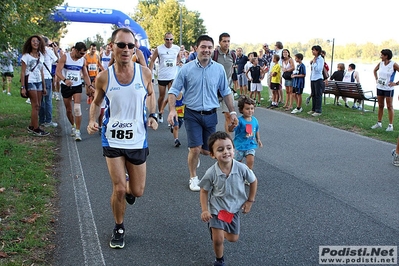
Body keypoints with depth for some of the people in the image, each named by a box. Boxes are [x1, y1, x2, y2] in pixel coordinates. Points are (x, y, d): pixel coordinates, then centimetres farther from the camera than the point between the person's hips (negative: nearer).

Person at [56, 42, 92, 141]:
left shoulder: (83, 60, 1)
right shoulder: (65, 57, -9)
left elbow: (85, 74, 8)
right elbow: (58, 71, -16)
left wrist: (90, 85, -7)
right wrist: (64, 80, -36)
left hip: (77, 86, 1)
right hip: (66, 86, -1)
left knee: (77, 108, -16)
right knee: (68, 109, 10)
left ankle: (78, 131, -13)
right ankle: (73, 126, 34)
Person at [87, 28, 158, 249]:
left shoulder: (144, 73, -7)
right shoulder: (103, 77, -8)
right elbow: (96, 102, 8)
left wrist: (152, 116, -4)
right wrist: (92, 121, -10)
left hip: (138, 140, 2)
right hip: (113, 140, -1)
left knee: (137, 192, 9)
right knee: (119, 189, -4)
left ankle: (128, 186, 48)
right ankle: (118, 228, 23)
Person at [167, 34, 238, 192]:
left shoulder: (219, 69, 1)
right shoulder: (187, 69, -6)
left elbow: (225, 92, 11)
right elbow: (174, 91, -2)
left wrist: (232, 112, 9)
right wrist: (172, 110, -16)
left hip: (211, 115, 3)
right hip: (192, 114, -3)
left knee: (207, 151, 9)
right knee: (195, 149, -6)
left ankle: (195, 151, 46)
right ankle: (193, 178, 18)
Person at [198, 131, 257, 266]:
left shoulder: (242, 168, -24)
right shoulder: (211, 173, -25)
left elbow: (253, 181, -5)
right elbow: (204, 191, -8)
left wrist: (250, 201, -1)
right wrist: (204, 210, -16)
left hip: (234, 207, 2)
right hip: (216, 208, -2)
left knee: (233, 239, 13)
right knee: (218, 240, -6)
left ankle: (222, 229, 48)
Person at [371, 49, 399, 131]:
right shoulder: (380, 64, 4)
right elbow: (375, 70, 24)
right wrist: (376, 79, 14)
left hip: (388, 88, -5)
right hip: (379, 87, 5)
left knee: (389, 106, 1)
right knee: (380, 106, 14)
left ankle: (391, 125, 6)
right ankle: (379, 123, 24)